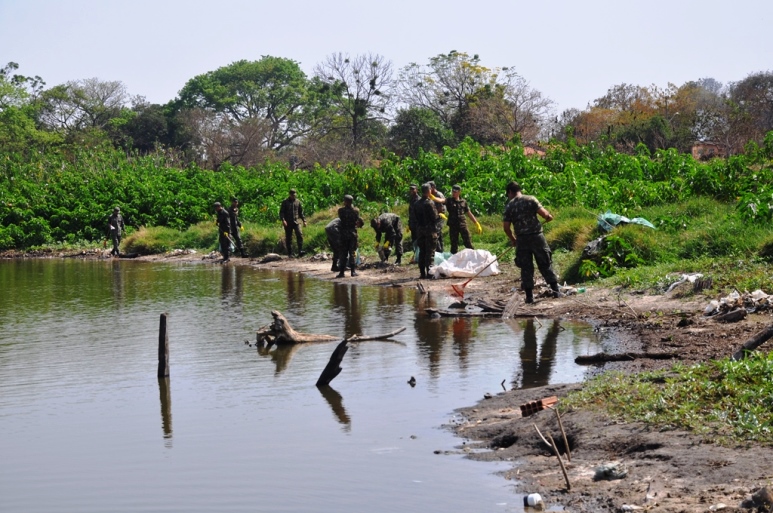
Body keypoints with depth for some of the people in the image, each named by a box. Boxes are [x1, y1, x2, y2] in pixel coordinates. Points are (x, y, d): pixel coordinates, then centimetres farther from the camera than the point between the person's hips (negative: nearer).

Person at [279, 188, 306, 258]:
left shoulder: (297, 202, 11)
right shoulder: (285, 202, 2)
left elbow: (301, 212, 20)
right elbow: (281, 212, -2)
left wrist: (304, 220, 13)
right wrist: (283, 220, -18)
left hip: (296, 222, 2)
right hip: (288, 223, -2)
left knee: (300, 235, -16)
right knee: (288, 238, 2)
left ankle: (300, 251, -20)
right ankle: (290, 253, 8)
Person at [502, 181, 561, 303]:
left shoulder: (509, 206, 2)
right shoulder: (530, 199, -2)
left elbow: (506, 227, 1)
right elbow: (543, 213, -11)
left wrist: (512, 239, 17)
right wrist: (549, 216, 12)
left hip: (522, 239, 1)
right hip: (537, 236, -1)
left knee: (526, 268, 7)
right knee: (545, 264, 9)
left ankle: (529, 296, 7)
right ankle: (556, 291, 10)